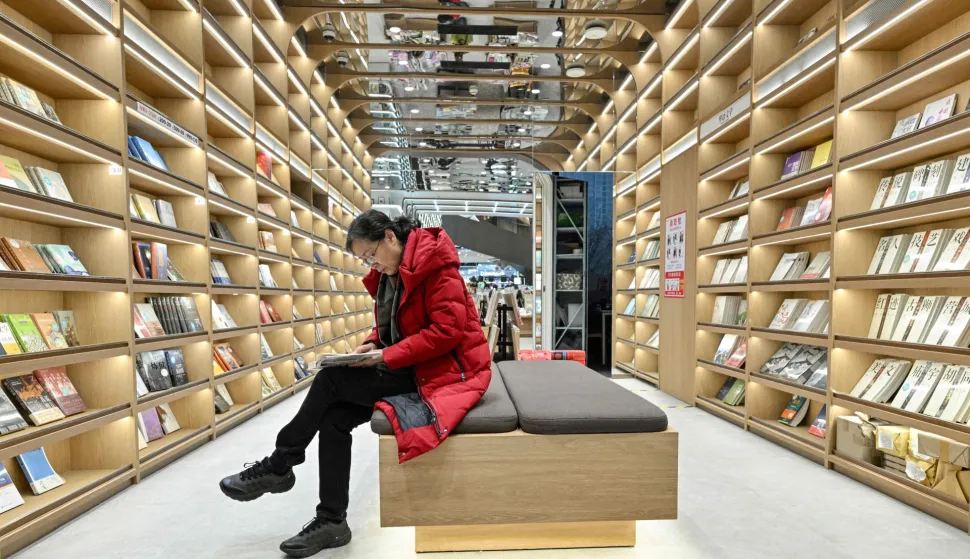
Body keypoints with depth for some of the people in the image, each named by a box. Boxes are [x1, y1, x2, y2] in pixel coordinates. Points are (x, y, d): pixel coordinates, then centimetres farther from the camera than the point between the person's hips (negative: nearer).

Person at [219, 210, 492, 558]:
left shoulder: (435, 264, -16)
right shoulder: (388, 274, 11)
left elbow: (447, 330, -23)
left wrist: (387, 357, -22)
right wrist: (372, 345, -3)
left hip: (446, 369, -8)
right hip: (409, 368, 9)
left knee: (331, 380, -15)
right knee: (334, 417, -7)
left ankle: (279, 466, 6)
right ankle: (331, 521, 7)